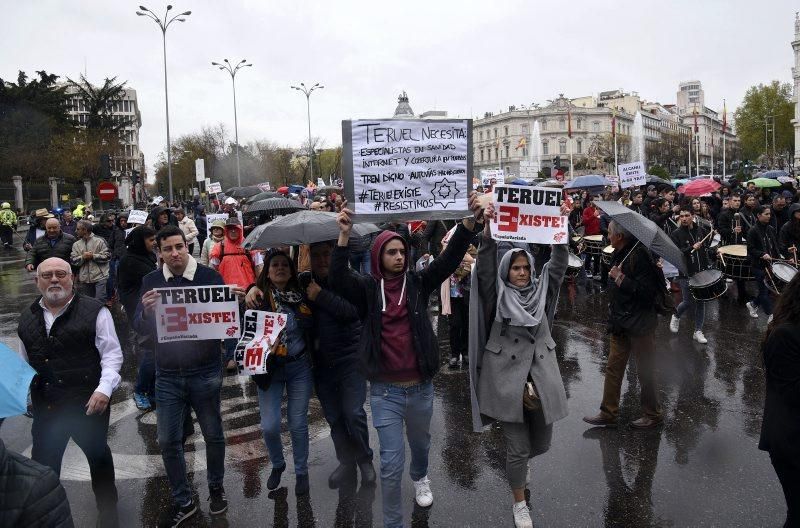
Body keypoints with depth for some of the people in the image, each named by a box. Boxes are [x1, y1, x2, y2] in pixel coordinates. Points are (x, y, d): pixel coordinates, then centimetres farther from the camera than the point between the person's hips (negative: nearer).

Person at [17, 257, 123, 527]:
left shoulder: (94, 311, -10)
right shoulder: (27, 317, 7)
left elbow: (112, 353, -9)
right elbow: (24, 362, 19)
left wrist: (104, 388, -20)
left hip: (89, 403, -4)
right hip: (45, 406, 4)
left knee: (98, 455, 14)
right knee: (42, 463, 15)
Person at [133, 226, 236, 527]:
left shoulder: (209, 276, -8)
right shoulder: (151, 282, 0)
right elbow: (140, 329, -3)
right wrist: (146, 311, -25)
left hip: (205, 374, -2)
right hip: (168, 375, 2)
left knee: (213, 435, 13)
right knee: (168, 441, 8)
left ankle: (216, 488, 37)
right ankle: (183, 502, 26)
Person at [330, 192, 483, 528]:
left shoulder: (418, 283, -3)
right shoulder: (367, 288, -6)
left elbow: (449, 259, -13)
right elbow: (338, 279, -23)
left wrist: (470, 221, -26)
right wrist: (344, 237, -35)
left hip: (420, 386, 3)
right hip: (385, 390, -3)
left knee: (420, 443, 28)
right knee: (391, 463, -1)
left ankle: (420, 477, 60)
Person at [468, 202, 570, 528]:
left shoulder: (541, 290, 7)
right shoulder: (496, 294, -2)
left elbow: (558, 263, -1)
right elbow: (484, 267, -15)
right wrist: (488, 230, -26)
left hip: (541, 377, 4)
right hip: (508, 380, -4)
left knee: (541, 444, 13)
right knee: (518, 449, 2)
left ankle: (517, 466, 49)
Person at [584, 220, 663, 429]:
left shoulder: (639, 255, -21)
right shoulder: (619, 254, 7)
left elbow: (647, 292, -26)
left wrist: (620, 278, -24)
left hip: (640, 324, -9)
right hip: (621, 323, 9)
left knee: (644, 371, 7)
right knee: (613, 367, 11)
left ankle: (653, 415, 24)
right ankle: (608, 414, 20)